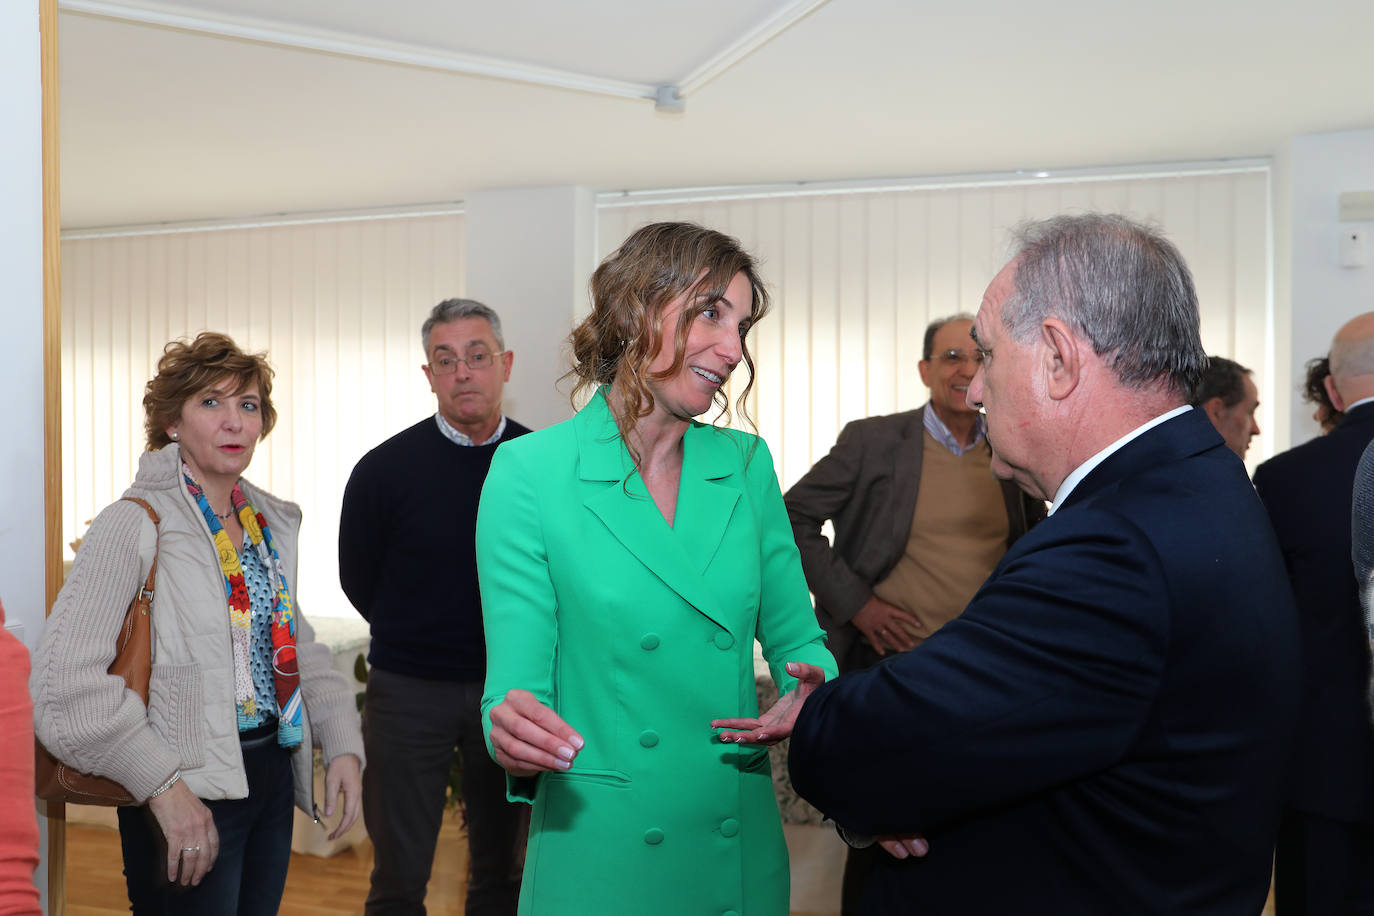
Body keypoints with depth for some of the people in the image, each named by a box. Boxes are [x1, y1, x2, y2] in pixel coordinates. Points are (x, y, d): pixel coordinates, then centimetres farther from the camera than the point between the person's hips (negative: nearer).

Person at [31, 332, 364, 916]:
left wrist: (343, 743, 2)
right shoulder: (135, 526, -14)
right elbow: (65, 683, -21)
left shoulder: (270, 521, 8)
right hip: (191, 800, -6)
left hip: (273, 775, 7)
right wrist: (162, 786, -22)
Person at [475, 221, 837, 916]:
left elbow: (796, 637, 7)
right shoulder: (528, 473, -11)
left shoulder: (746, 465, 2)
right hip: (597, 856, -4)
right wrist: (515, 734, -31)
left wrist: (810, 693, -15)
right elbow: (517, 682, -10)